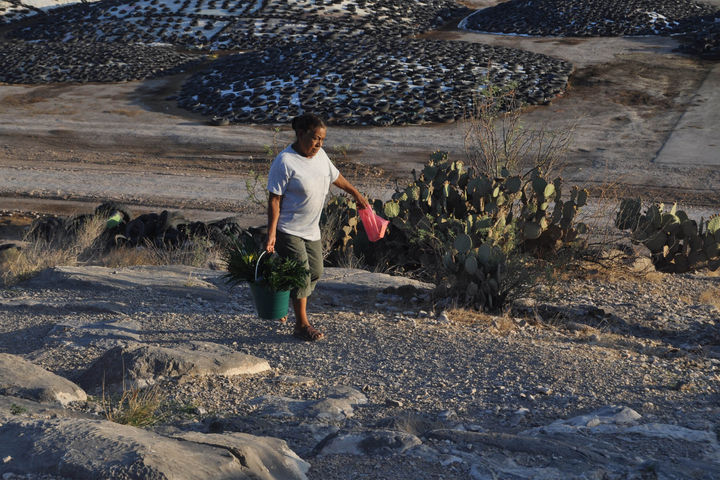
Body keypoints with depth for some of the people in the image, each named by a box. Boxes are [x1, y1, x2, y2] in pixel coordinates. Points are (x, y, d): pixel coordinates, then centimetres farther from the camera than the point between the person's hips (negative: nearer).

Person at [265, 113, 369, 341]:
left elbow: (335, 176, 22)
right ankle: (301, 325, 6)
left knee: (316, 271, 12)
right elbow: (274, 199, -19)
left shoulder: (319, 155, 2)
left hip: (311, 229, 8)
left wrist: (356, 194, 31)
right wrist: (271, 234, -23)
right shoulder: (285, 162, -21)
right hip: (288, 230, -8)